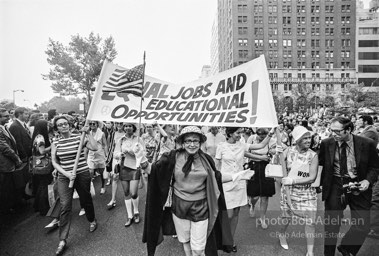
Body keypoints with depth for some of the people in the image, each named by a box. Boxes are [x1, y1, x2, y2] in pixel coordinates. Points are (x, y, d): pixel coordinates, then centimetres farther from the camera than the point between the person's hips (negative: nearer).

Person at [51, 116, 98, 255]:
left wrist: (88, 133, -21)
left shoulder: (79, 137, -6)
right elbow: (54, 162, 1)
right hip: (64, 176, 2)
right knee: (65, 206, -4)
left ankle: (92, 220, 43)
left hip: (82, 174, -1)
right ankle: (62, 240, 8)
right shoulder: (55, 143, 2)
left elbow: (94, 147, -19)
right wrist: (66, 173, -12)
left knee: (86, 200, 14)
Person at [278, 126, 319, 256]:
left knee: (310, 221, -1)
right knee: (286, 218, 13)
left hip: (307, 192, 1)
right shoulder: (287, 152, -10)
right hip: (289, 191, 0)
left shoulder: (313, 155, -9)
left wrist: (292, 180, -19)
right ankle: (282, 235, 44)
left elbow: (312, 178, -16)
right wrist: (288, 196, -14)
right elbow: (283, 176, -11)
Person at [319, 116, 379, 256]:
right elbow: (321, 164, 3)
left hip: (358, 186, 0)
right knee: (331, 225, 10)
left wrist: (368, 180, -13)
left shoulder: (367, 144, -9)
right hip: (334, 186, 0)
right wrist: (321, 183, -6)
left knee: (363, 225, 1)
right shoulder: (326, 144, -7)